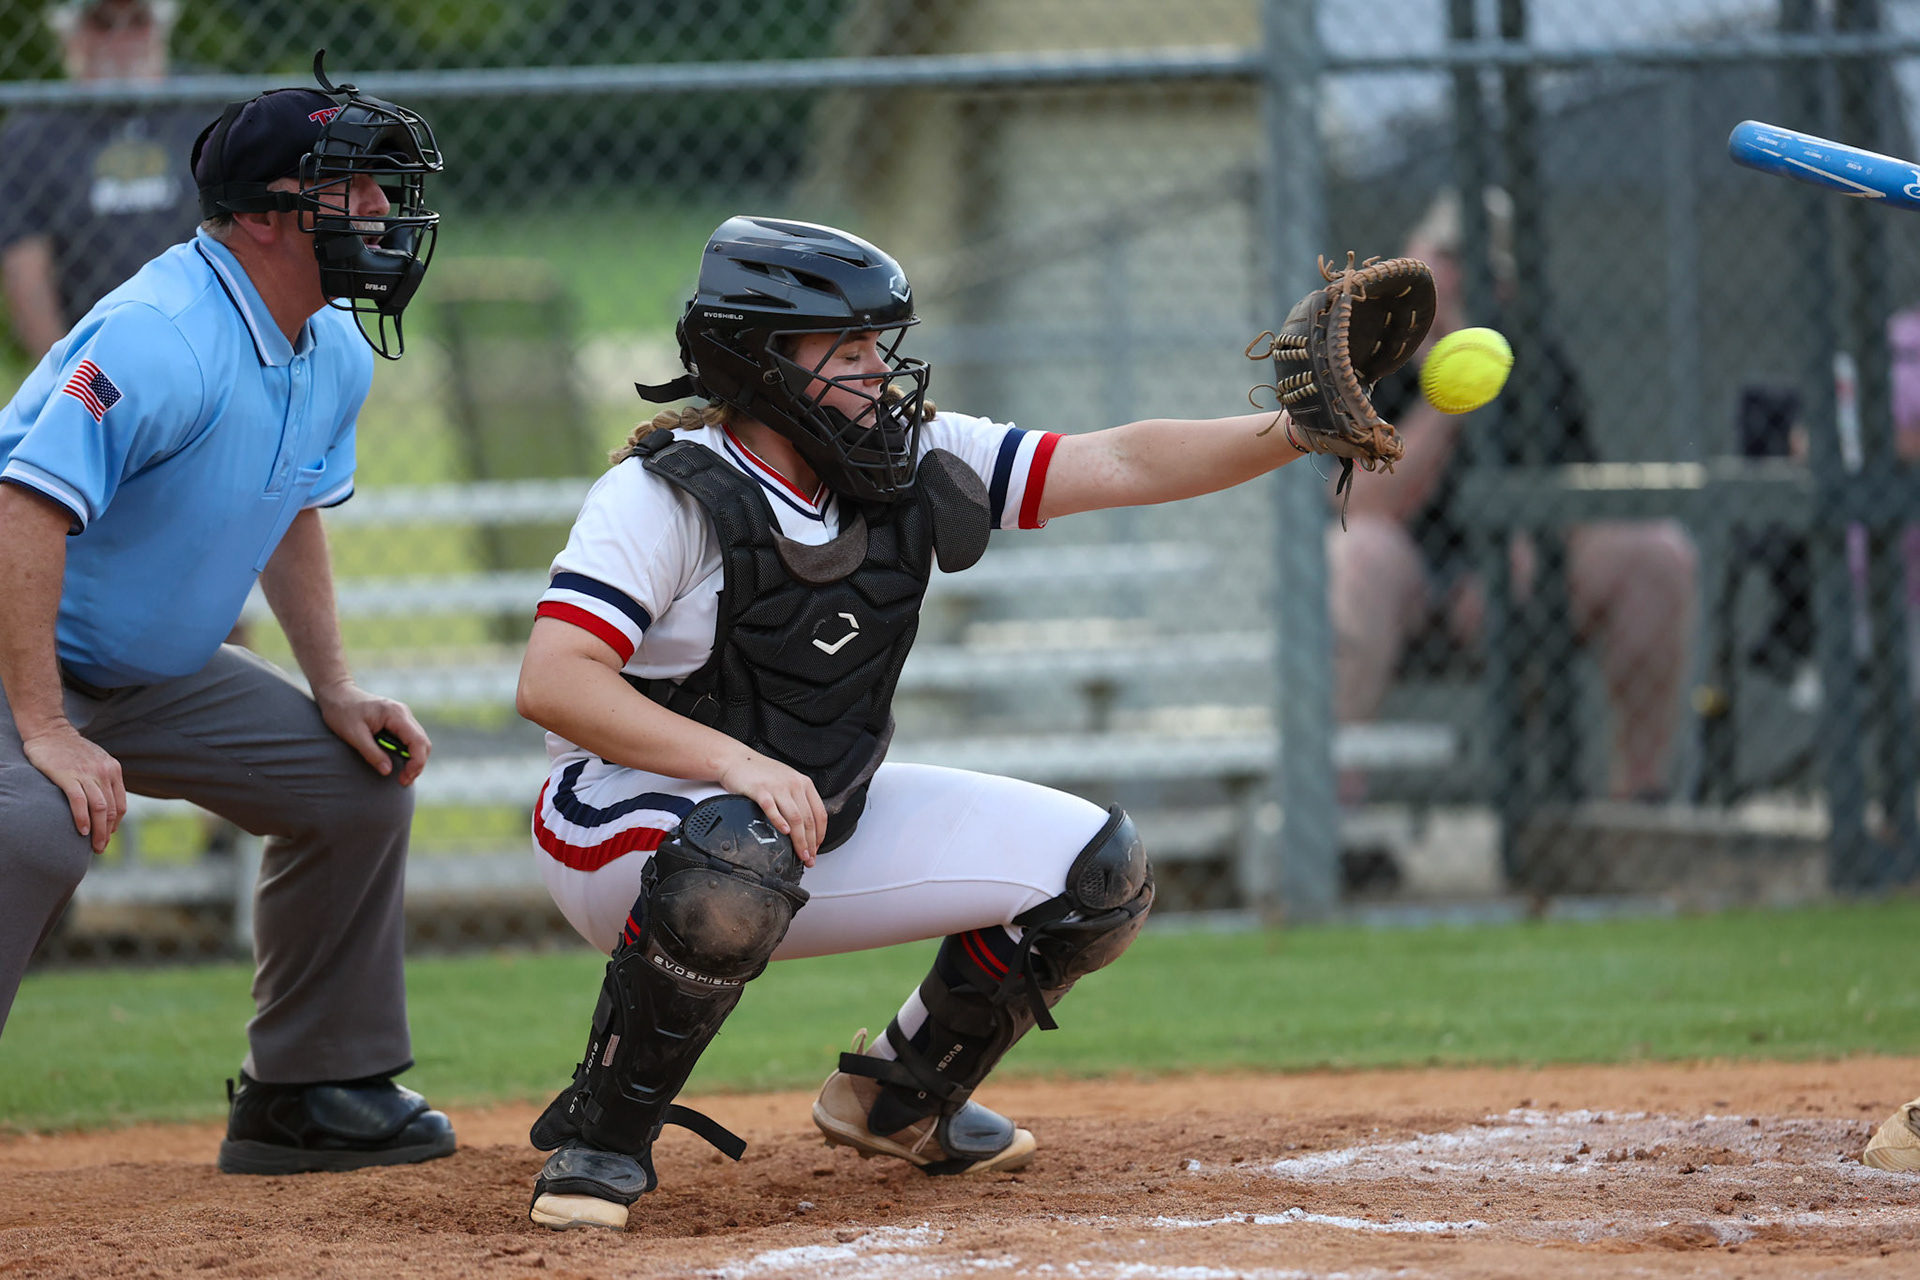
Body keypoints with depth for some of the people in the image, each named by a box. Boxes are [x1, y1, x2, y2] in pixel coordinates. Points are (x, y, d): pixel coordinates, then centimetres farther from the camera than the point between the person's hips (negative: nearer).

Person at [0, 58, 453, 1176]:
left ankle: (307, 1092, 18)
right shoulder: (161, 338, -29)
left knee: (360, 784, 8)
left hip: (163, 676, 10)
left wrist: (336, 688, 7)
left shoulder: (338, 355, 2)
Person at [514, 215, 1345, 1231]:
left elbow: (1122, 464, -9)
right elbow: (552, 682, -31)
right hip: (631, 818, -7)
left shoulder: (916, 464, -4)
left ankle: (899, 1099, 20)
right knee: (736, 860, -43)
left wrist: (1298, 431, -24)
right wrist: (734, 761, -42)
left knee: (1098, 872, -2)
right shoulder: (665, 497, -21)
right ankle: (601, 1138, -21)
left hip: (828, 819, 7)